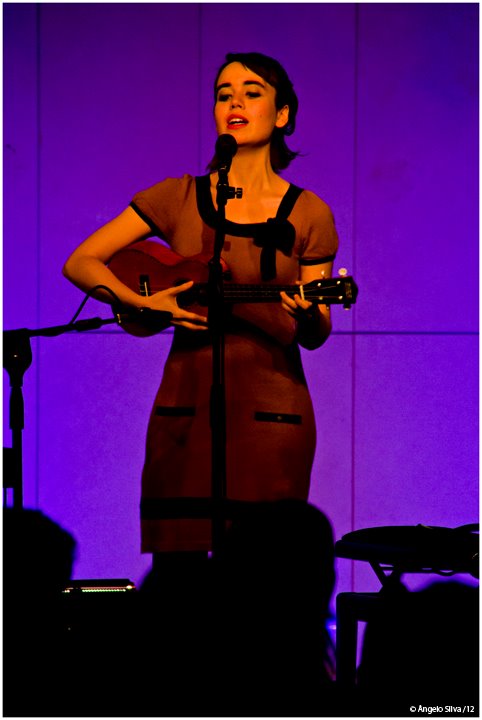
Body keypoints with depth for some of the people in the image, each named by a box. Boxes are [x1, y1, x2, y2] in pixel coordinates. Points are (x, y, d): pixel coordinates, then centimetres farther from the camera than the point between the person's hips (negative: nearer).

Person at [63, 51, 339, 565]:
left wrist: (307, 317, -17)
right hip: (185, 403, 1)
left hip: (271, 410, -1)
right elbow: (80, 263, 5)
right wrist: (145, 302, -11)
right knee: (177, 562, -2)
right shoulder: (178, 198, 5)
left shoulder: (308, 215, 4)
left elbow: (314, 336, 6)